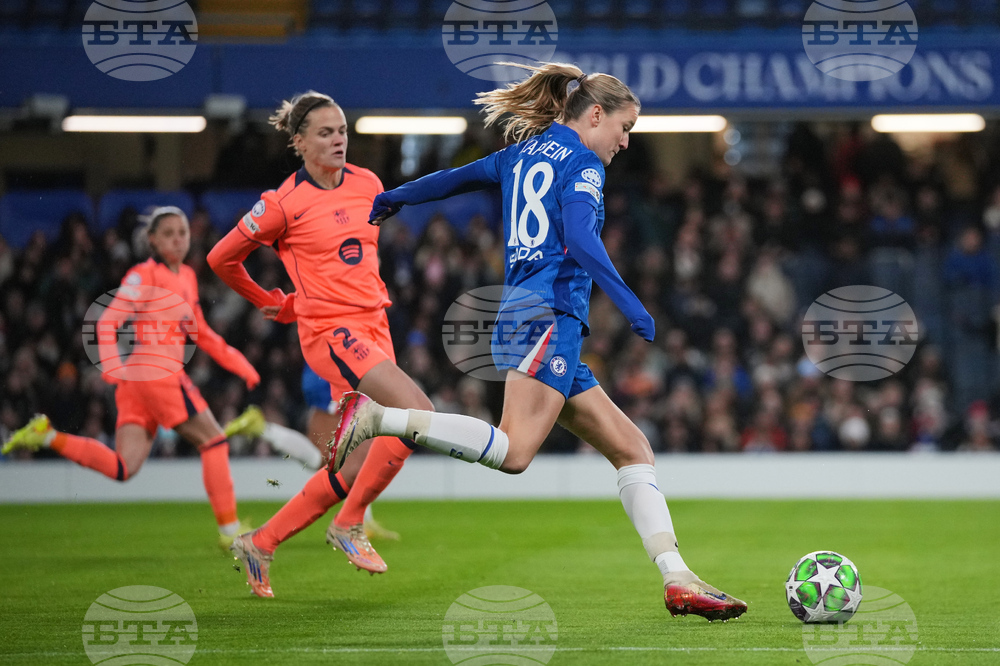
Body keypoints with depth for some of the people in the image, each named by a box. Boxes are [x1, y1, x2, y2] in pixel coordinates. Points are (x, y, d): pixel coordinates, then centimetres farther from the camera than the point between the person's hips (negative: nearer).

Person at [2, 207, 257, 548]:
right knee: (213, 439, -2)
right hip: (157, 372, -8)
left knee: (123, 468, -1)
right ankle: (229, 529, 3)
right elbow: (108, 321, -12)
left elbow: (201, 333, 29)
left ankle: (48, 436, 1)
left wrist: (240, 364, 24)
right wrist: (111, 364, -26)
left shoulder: (187, 276, 21)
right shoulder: (144, 275, -4)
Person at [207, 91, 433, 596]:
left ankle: (260, 543, 20)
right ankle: (349, 524, -10)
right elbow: (221, 258, 3)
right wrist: (270, 303, 15)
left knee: (357, 466, 5)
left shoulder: (368, 185, 9)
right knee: (418, 411, -25)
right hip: (330, 331, -7)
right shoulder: (285, 203, -8)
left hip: (373, 326, 7)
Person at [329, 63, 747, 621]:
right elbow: (581, 239, -17)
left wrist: (393, 199, 49)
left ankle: (679, 581, -4)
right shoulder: (582, 163, -1)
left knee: (634, 449, 5)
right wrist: (629, 304, -23)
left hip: (522, 312, 10)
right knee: (515, 451, -25)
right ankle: (375, 417, -24)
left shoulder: (524, 153, 23)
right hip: (550, 311, -10)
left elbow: (453, 178, 33)